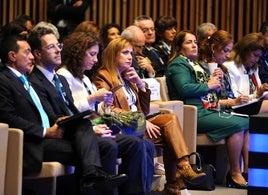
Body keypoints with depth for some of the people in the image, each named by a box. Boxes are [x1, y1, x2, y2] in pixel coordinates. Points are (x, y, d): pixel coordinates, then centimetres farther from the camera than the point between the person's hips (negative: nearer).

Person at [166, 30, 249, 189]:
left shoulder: (196, 65, 28)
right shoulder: (178, 64, -1)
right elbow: (184, 88, -19)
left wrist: (217, 80, 11)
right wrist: (208, 85, -8)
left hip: (210, 110, 9)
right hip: (195, 114, -9)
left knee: (247, 122, -10)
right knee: (237, 125, -25)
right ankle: (235, 174, -17)